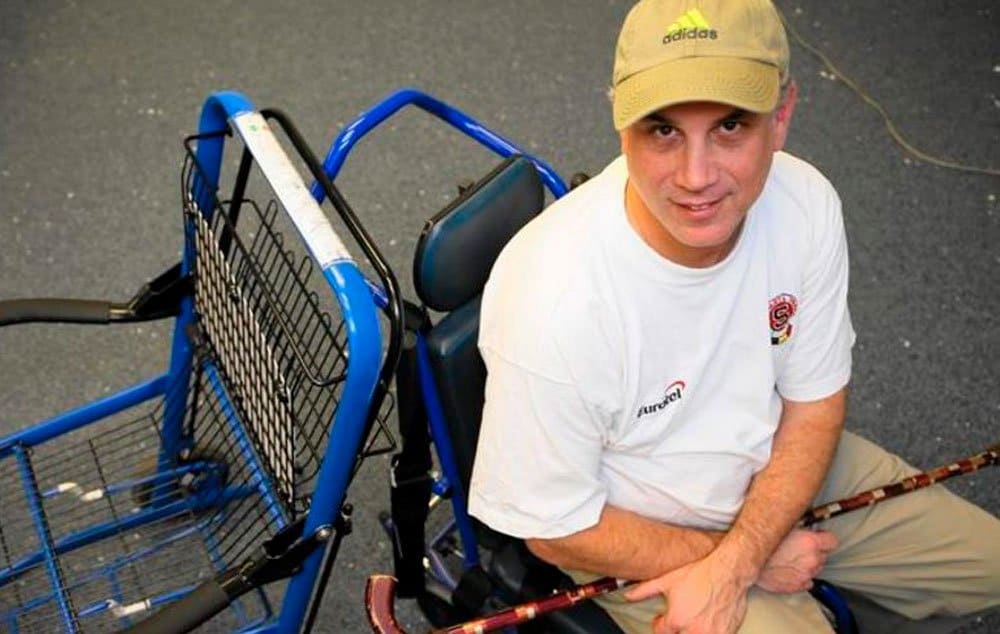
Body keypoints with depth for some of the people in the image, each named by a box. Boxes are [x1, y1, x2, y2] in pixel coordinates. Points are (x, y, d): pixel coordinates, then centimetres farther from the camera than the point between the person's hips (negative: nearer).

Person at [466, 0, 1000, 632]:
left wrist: (730, 566, -21)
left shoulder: (806, 203, -20)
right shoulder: (553, 298, -36)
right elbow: (557, 527, -21)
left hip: (779, 471, 5)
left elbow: (815, 406, -7)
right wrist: (753, 562, -15)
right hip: (641, 535, -5)